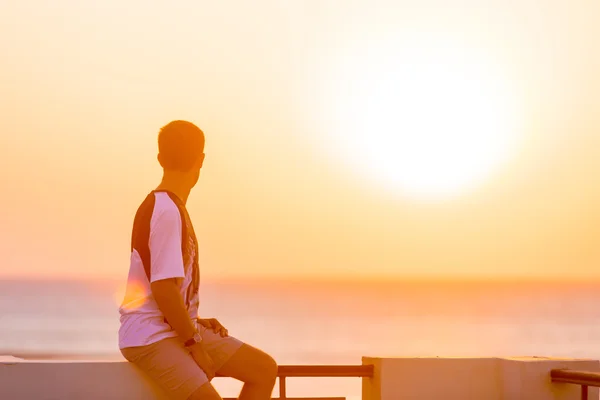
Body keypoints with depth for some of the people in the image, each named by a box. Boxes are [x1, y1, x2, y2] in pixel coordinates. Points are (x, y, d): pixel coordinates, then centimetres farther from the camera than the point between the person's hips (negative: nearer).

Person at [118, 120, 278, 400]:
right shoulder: (166, 211, -17)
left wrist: (196, 323, 10)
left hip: (179, 328, 10)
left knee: (264, 369, 4)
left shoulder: (172, 207, 13)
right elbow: (162, 287, -23)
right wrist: (194, 343, -16)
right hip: (149, 336, -10)